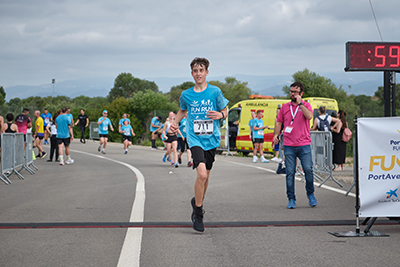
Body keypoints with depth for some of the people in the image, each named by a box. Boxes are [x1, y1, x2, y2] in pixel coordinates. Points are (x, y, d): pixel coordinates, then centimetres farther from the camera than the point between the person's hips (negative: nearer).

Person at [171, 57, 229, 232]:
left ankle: (197, 202, 40)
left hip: (212, 139, 2)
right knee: (202, 174, -19)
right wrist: (175, 123, 5)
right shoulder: (186, 95, 2)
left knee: (205, 175, 12)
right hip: (195, 139, -2)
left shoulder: (215, 92, -1)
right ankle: (198, 214, -6)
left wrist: (220, 115, -14)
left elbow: (224, 112, 9)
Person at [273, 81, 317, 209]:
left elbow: (309, 116, -15)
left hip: (304, 145, -2)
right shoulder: (285, 107, 13)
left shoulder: (306, 105, 5)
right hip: (289, 146, 2)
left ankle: (310, 194, 14)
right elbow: (279, 122, 18)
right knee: (290, 173, -1)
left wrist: (300, 103, -12)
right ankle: (291, 199, 6)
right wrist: (276, 134, 4)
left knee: (308, 170, -9)